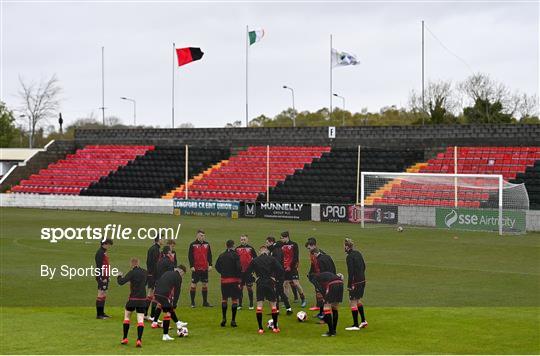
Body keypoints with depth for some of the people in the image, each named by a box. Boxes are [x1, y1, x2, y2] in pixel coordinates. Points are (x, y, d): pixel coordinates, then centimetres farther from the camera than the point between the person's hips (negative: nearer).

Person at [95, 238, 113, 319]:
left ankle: (102, 313, 18)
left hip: (105, 277, 10)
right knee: (101, 294, -7)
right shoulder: (100, 253, -15)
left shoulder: (104, 252, 15)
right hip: (101, 277, -10)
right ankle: (99, 314, -4)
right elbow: (99, 266, -19)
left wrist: (108, 276, 20)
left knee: (104, 294, 12)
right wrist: (103, 278, -21)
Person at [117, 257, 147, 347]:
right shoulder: (144, 272, 5)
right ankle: (139, 339, -14)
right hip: (142, 299, 3)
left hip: (133, 298, -3)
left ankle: (125, 338, 18)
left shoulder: (132, 273, -11)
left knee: (127, 316, 16)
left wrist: (119, 276, 5)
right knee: (140, 320, 0)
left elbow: (121, 282, -14)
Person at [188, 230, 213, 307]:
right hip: (196, 269, -4)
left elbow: (209, 255, 12)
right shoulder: (193, 245, -3)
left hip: (205, 268, 4)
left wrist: (210, 265, 2)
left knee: (205, 284, 8)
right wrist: (191, 266, -12)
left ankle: (205, 302, 16)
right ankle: (192, 302, 6)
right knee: (193, 284, -1)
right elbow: (190, 256, -5)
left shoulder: (207, 244, 9)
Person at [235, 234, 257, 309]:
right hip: (240, 272, 2)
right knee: (240, 287, 4)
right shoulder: (237, 249, 7)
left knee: (249, 287, 0)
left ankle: (251, 305, 6)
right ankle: (239, 305, 11)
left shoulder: (250, 249, 1)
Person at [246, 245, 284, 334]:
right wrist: (274, 275, 9)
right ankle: (275, 327, 11)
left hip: (260, 283, 0)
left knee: (259, 305, 3)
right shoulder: (272, 259, 1)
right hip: (270, 283, 0)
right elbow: (281, 270, -5)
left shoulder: (255, 260, 3)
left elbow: (248, 271, 2)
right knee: (273, 304, 10)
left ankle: (260, 328, -1)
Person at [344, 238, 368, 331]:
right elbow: (363, 266, 17)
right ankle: (363, 321, 27)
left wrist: (349, 284, -18)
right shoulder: (358, 253, 9)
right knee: (358, 300, 23)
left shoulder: (350, 257, -17)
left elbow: (351, 272, -20)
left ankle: (355, 325, 1)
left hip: (355, 281, -9)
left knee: (353, 302, -1)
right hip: (362, 280, 9)